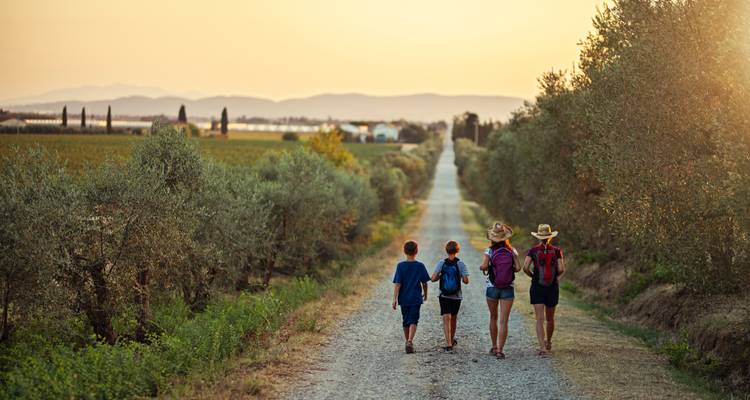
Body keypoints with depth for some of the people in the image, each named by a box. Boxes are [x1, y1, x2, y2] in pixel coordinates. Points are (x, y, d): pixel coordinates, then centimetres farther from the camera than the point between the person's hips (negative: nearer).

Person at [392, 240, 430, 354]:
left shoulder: (400, 266, -6)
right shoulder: (420, 266, -5)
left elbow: (397, 283, -9)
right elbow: (424, 282, 2)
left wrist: (395, 298, -7)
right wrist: (425, 293, 19)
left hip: (404, 299, 1)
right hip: (416, 298, -1)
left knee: (406, 321, 15)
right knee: (413, 321, -3)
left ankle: (408, 341, 27)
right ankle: (410, 341, -22)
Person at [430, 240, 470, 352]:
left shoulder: (441, 263, -5)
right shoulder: (460, 264, -6)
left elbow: (433, 278, -10)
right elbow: (466, 281, -10)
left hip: (444, 296, -1)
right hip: (456, 296, 1)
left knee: (446, 319, -6)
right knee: (453, 318, 19)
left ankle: (448, 344, -20)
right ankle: (452, 340, 38)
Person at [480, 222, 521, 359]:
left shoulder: (489, 251, -8)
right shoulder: (512, 251, -4)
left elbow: (484, 266, -19)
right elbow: (518, 268, -8)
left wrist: (481, 267, 3)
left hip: (492, 288, 0)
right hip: (508, 289, 0)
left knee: (493, 318, 18)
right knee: (503, 321, -1)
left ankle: (494, 347, 27)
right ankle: (500, 350, -9)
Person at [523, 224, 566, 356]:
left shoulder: (533, 250, -3)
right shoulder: (556, 251, -1)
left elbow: (525, 268, -14)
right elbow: (561, 269, -10)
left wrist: (533, 276, 5)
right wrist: (555, 275, 10)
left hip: (537, 287, -2)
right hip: (553, 287, 2)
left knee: (539, 319, -6)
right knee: (550, 318, 20)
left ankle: (542, 347, -20)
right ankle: (548, 343, 39)